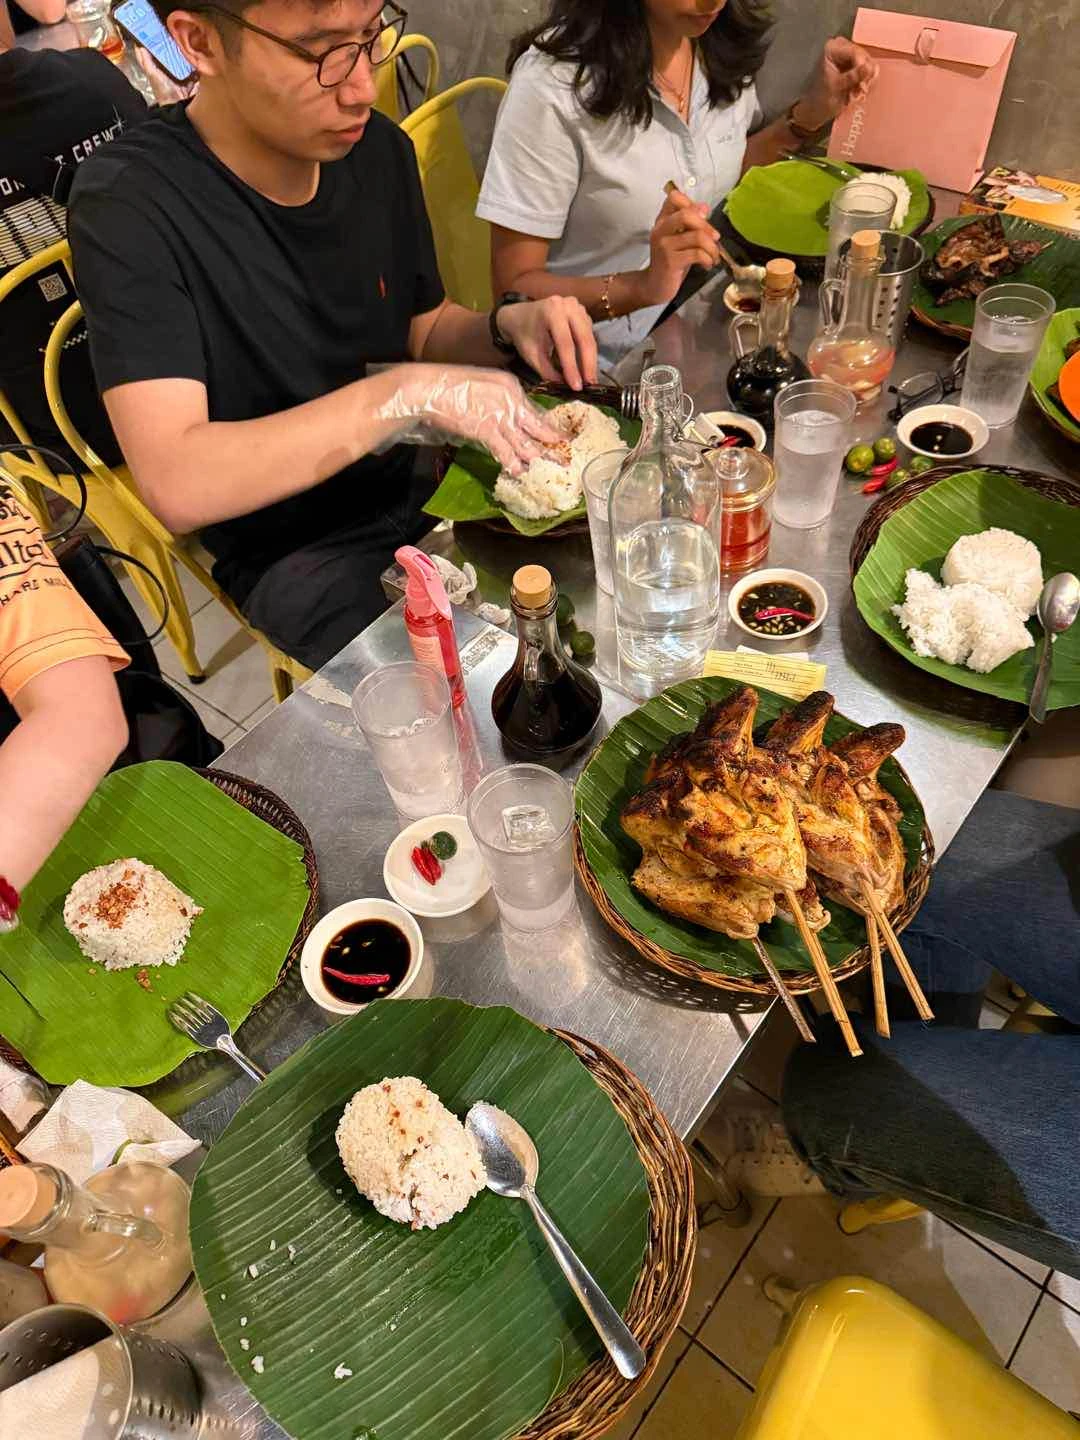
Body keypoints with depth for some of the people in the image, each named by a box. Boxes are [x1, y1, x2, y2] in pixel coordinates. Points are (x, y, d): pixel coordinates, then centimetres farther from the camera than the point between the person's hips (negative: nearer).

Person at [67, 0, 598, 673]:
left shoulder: (379, 149, 1)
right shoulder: (129, 205, -18)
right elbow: (178, 485, -28)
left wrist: (509, 327, -9)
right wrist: (407, 393, -31)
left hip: (429, 486, 6)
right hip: (296, 553, -5)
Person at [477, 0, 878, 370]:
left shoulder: (726, 37, -1)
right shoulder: (553, 80, -21)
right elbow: (515, 286, -17)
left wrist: (813, 112, 1)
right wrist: (644, 286, -32)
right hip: (605, 368, -6)